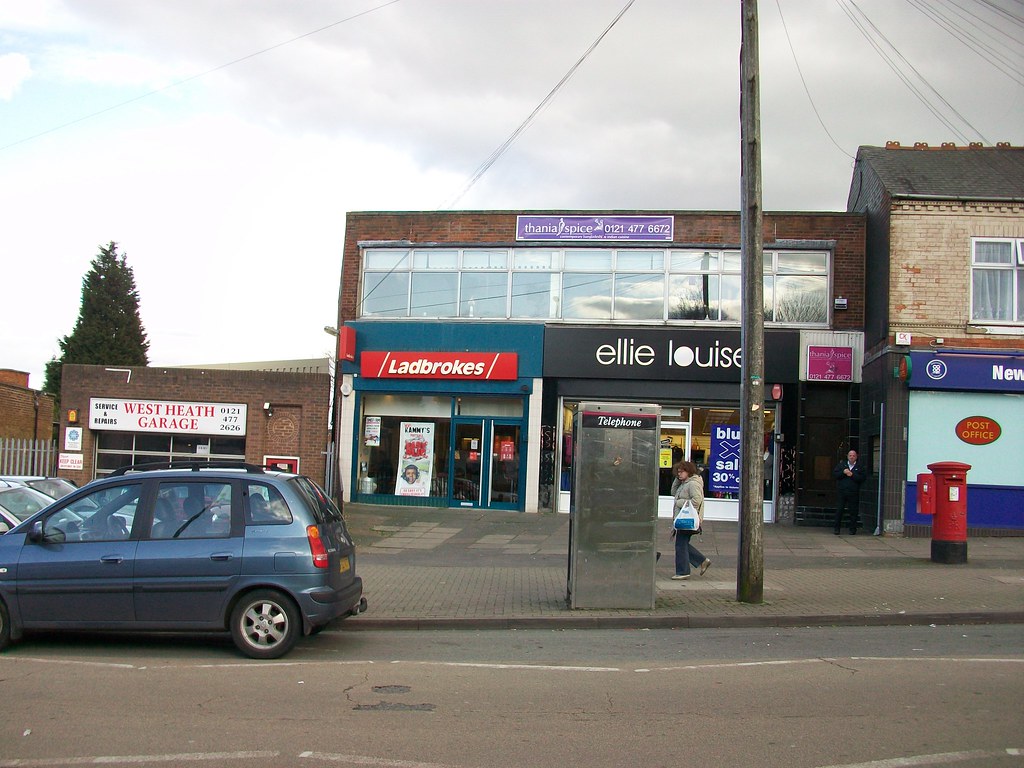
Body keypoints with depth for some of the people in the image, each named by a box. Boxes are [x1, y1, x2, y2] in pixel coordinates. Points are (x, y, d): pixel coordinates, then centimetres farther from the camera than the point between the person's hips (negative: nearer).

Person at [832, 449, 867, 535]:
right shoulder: (841, 465, 13)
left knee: (853, 512, 2)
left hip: (853, 493, -1)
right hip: (841, 492, 1)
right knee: (839, 510, 0)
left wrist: (852, 475, -12)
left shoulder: (859, 467, 8)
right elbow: (834, 474, 4)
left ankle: (853, 529, 10)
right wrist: (843, 472, -10)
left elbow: (862, 478, -5)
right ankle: (836, 528, 7)